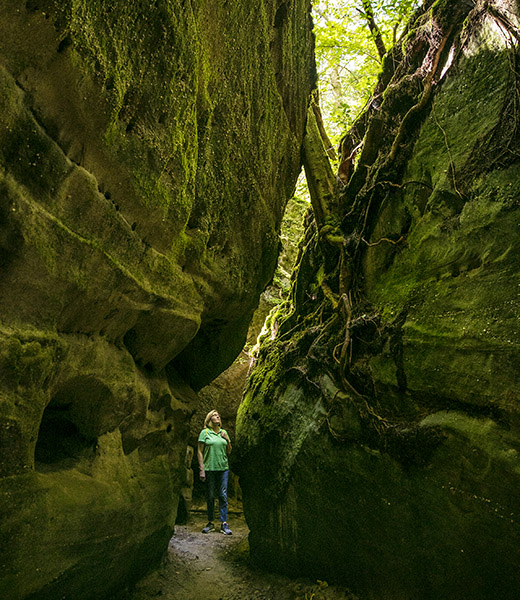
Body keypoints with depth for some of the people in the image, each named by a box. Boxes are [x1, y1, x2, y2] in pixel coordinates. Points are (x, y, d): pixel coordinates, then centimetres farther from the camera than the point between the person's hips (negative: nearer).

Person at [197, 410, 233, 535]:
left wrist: (227, 439, -2)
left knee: (223, 495, 0)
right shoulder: (205, 432, -1)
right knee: (210, 496, 5)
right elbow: (199, 452, -2)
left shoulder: (224, 432, 11)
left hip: (223, 468, 3)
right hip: (209, 468, -3)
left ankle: (224, 524, 5)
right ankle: (210, 523, 18)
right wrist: (202, 469, -8)